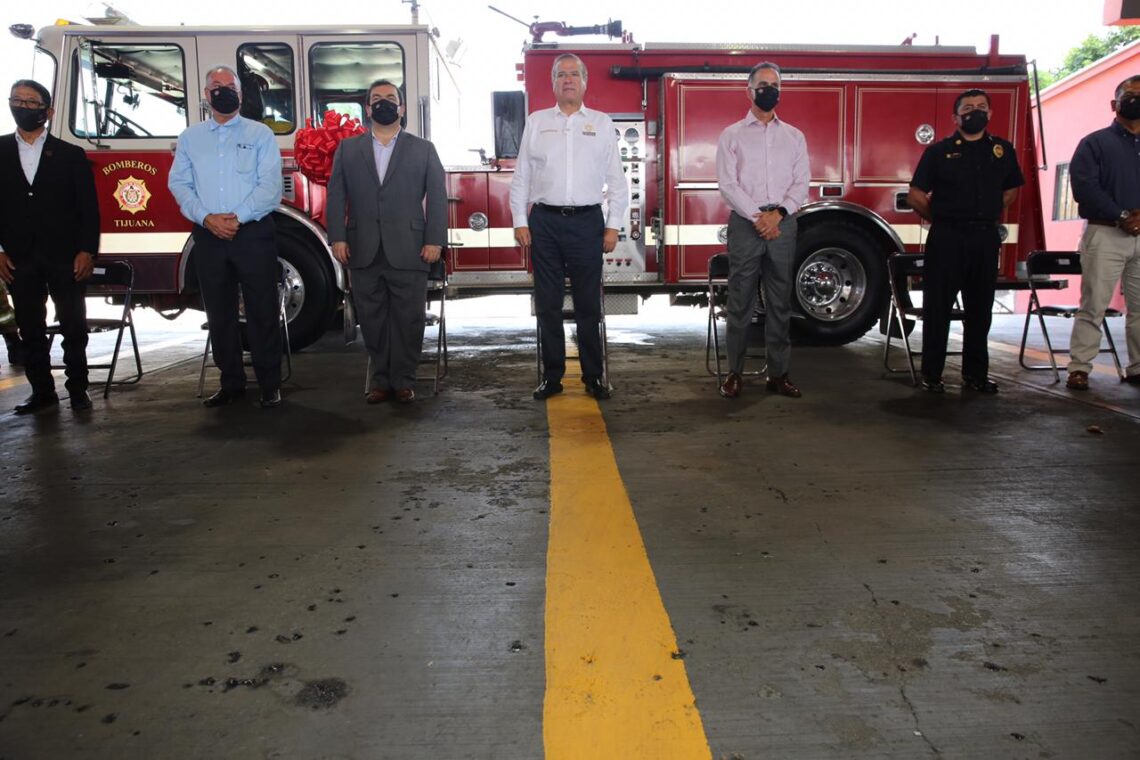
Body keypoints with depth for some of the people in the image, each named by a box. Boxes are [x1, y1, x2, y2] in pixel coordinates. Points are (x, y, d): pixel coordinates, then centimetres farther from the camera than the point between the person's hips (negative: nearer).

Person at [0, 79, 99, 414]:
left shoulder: (72, 155, 4)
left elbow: (89, 208, 0)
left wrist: (87, 251, -8)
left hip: (65, 258, -2)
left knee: (74, 327, 3)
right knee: (31, 330, 8)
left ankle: (78, 389, 14)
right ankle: (42, 392, 17)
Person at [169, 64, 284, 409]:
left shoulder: (260, 134, 5)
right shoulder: (189, 138, 14)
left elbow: (269, 185, -5)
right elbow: (179, 184, 6)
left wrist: (238, 217, -15)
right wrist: (207, 218, -10)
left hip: (253, 233, -3)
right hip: (208, 236, 3)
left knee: (263, 311, -2)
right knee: (219, 313, 7)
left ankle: (270, 384, 6)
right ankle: (231, 383, 17)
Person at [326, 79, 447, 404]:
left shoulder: (423, 149, 10)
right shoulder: (348, 149, 14)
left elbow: (437, 197, 4)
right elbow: (336, 195, 9)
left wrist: (434, 240, -5)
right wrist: (337, 237, -2)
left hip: (408, 252, -2)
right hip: (364, 252, 2)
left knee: (408, 318, 0)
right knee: (372, 318, 5)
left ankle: (403, 381, 11)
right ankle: (381, 379, 15)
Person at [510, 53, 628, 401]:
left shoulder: (602, 123, 10)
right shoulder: (536, 122, 11)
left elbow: (616, 179, 6)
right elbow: (521, 176, 9)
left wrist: (613, 225, -1)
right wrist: (520, 222, 1)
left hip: (587, 220, -1)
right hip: (544, 221, 1)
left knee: (588, 303, 2)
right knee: (548, 303, 4)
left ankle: (594, 376, 11)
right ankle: (552, 376, 13)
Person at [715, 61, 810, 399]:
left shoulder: (794, 136, 15)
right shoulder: (732, 135, 6)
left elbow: (801, 182, 6)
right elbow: (728, 184, -4)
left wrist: (778, 214, -11)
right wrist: (757, 217, -13)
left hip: (783, 224, 3)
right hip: (745, 223, -3)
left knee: (780, 303, 5)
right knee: (740, 302, -1)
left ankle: (778, 373, 11)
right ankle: (735, 372, 7)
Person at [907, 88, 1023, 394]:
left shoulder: (1003, 150, 10)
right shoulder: (939, 151, 0)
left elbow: (1010, 190, 22)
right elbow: (916, 196, 1)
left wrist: (987, 217, 13)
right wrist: (941, 219, 6)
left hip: (986, 238, 4)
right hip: (946, 238, -4)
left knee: (980, 308, 9)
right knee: (938, 307, -1)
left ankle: (975, 373, 19)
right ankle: (931, 374, 6)